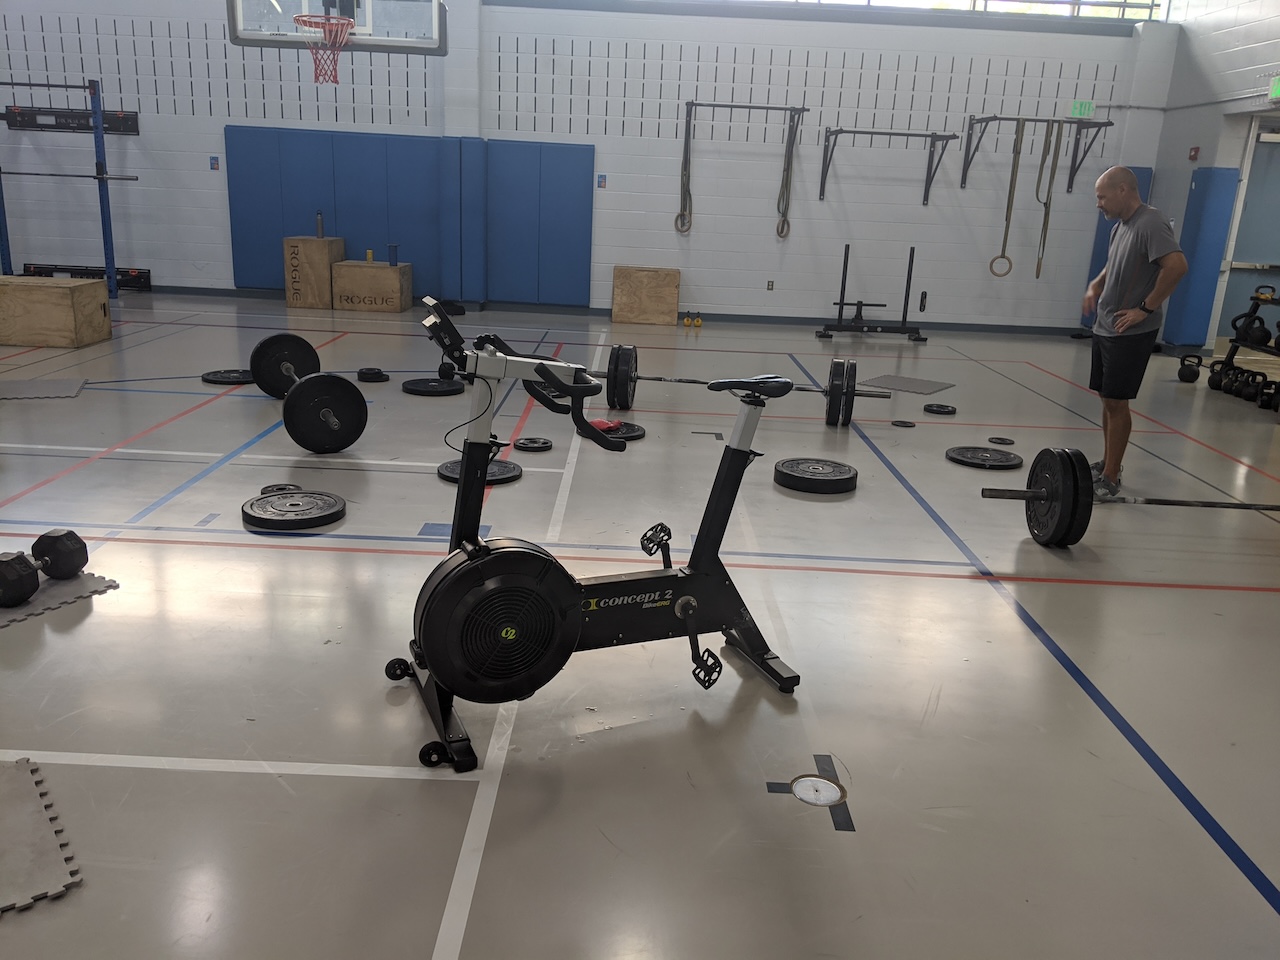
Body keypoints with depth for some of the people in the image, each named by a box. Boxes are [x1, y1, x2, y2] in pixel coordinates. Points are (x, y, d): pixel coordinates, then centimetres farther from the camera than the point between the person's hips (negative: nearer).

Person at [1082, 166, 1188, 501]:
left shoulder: (1150, 223, -16)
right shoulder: (1121, 226, 12)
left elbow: (1177, 265, -26)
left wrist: (1146, 308, -21)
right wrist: (1095, 285, 9)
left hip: (1130, 332, -9)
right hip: (1105, 328, 9)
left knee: (1116, 402, -6)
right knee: (1107, 399, 14)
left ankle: (1111, 479, 1)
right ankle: (1106, 464, 26)